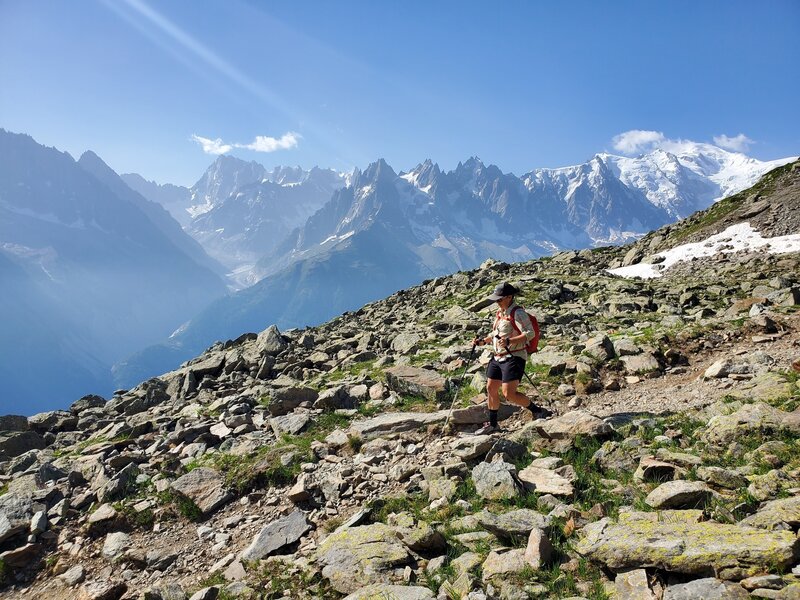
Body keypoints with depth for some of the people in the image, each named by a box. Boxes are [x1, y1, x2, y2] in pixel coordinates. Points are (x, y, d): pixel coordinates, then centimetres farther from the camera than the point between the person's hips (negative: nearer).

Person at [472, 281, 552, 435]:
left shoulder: (518, 313, -13)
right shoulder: (500, 312, 15)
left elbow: (530, 333, -23)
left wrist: (509, 341, -33)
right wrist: (483, 341, 14)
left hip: (513, 357, -9)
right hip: (498, 357, 9)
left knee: (509, 393, -15)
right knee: (491, 389, 11)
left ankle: (538, 411, 4)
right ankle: (492, 424, 25)